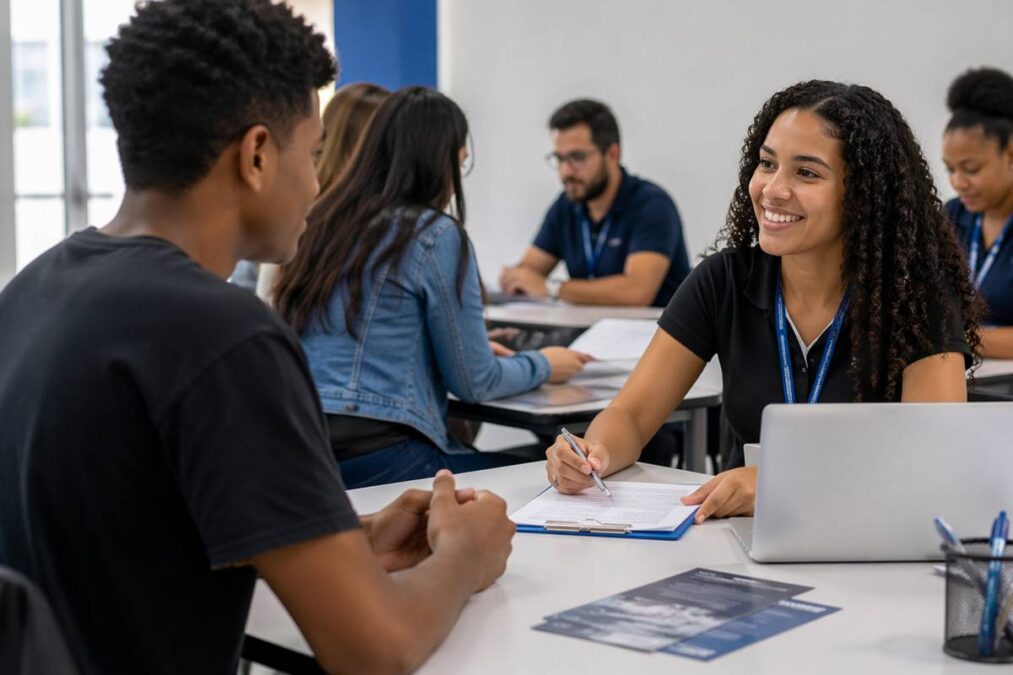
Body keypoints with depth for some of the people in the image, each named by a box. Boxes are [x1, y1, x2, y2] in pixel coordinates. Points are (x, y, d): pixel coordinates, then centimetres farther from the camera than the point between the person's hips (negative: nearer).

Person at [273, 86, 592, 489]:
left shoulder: (323, 221, 12)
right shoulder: (436, 235, -9)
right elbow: (472, 383, -4)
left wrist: (475, 348, 37)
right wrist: (543, 366, 16)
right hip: (376, 456, -8)